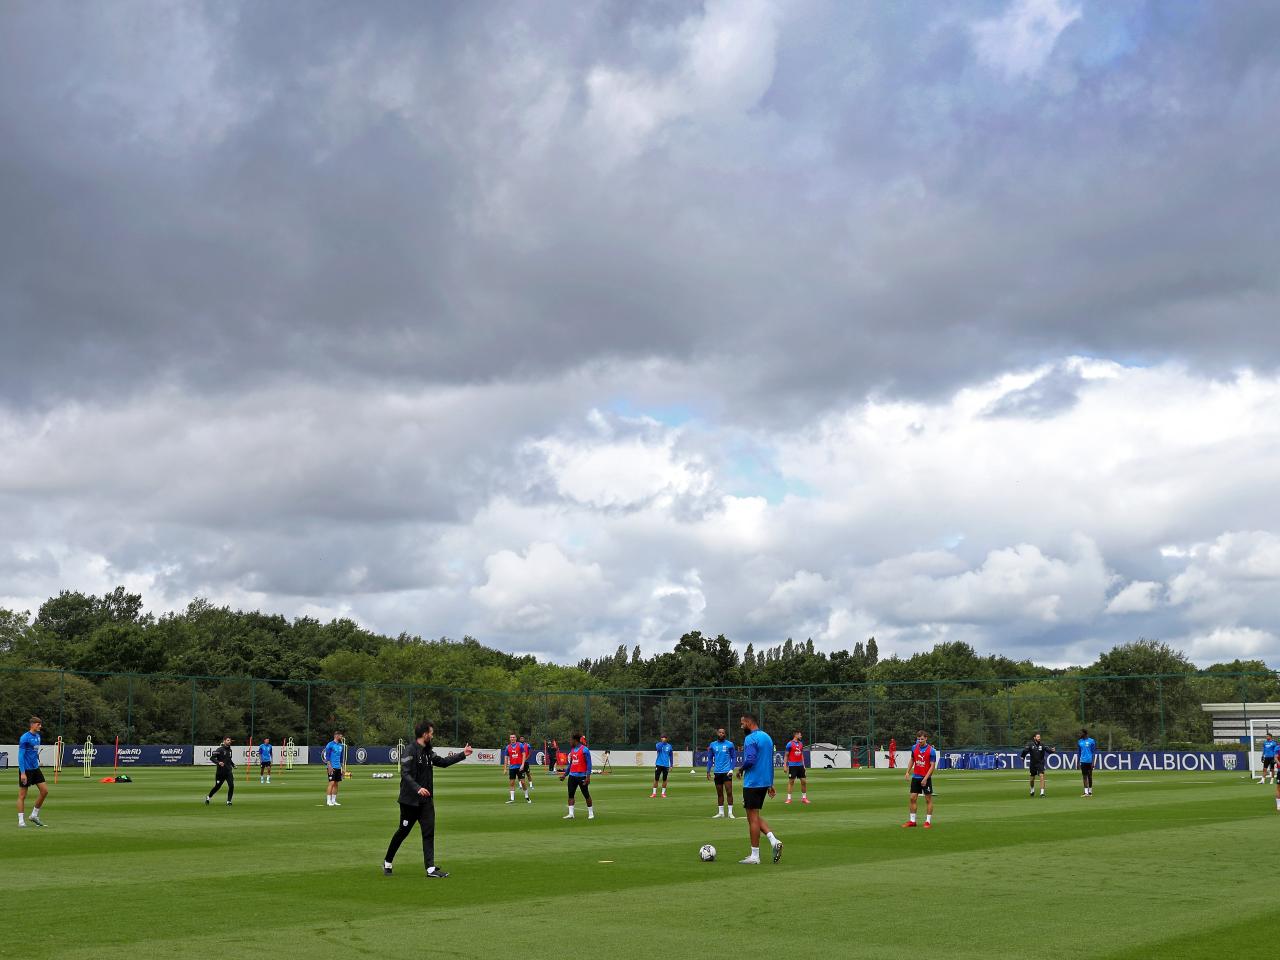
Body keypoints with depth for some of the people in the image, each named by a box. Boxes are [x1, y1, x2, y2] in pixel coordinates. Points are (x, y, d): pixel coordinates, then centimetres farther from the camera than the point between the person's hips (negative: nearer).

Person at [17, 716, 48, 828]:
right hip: (26, 770, -8)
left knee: (45, 791, 3)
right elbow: (20, 756, -17)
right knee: (22, 795, 0)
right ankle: (21, 820, 6)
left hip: (35, 768, 8)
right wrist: (22, 773, -21)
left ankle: (34, 815, 16)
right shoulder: (24, 738, -14)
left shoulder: (37, 736, 10)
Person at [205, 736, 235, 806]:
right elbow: (212, 757, -15)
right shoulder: (220, 749, -10)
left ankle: (229, 801, -1)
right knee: (217, 786, 8)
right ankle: (208, 797, 33)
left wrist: (233, 765, 15)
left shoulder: (229, 749, 12)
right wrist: (218, 762, -30)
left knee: (231, 785, -11)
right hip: (220, 772, -5)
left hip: (228, 771, 5)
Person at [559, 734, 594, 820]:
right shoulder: (572, 750, 13)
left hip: (581, 776, -7)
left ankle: (591, 813, 10)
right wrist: (565, 774, 16)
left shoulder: (584, 750, -10)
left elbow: (589, 763, -12)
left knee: (586, 795, 1)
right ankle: (571, 814, 3)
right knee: (570, 794, 1)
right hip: (572, 776, 7)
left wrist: (588, 776, -18)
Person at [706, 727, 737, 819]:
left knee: (729, 792, -7)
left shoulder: (730, 744, 0)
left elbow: (734, 757, 2)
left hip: (727, 772, -3)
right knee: (719, 793, 9)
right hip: (717, 772, 3)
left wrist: (731, 769, -9)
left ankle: (730, 812, -2)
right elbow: (710, 759, 13)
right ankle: (720, 812, 15)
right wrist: (708, 771, 6)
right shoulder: (713, 745, 8)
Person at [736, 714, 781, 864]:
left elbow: (750, 760, -26)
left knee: (753, 818, -2)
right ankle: (774, 841, 2)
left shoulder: (750, 739, -14)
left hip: (752, 783, -9)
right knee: (755, 816, 18)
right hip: (765, 782, 9)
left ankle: (754, 856, 2)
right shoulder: (767, 737, 14)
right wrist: (770, 784, 21)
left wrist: (741, 769, -5)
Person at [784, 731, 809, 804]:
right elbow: (786, 755, -3)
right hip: (792, 765, -6)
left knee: (804, 781, 3)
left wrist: (803, 764, 12)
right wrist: (785, 766, -7)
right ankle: (788, 798, 1)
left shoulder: (801, 743, 11)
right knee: (791, 782, -3)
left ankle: (804, 798, 12)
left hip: (800, 765, 6)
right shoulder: (790, 744, -6)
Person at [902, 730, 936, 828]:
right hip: (915, 777, 5)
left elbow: (932, 766, -12)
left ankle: (928, 821, 8)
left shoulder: (931, 751, -12)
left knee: (928, 799, 2)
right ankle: (912, 821, 10)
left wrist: (925, 778, -19)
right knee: (912, 798, 3)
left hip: (926, 778, -5)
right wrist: (908, 772, 6)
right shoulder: (914, 748, 3)